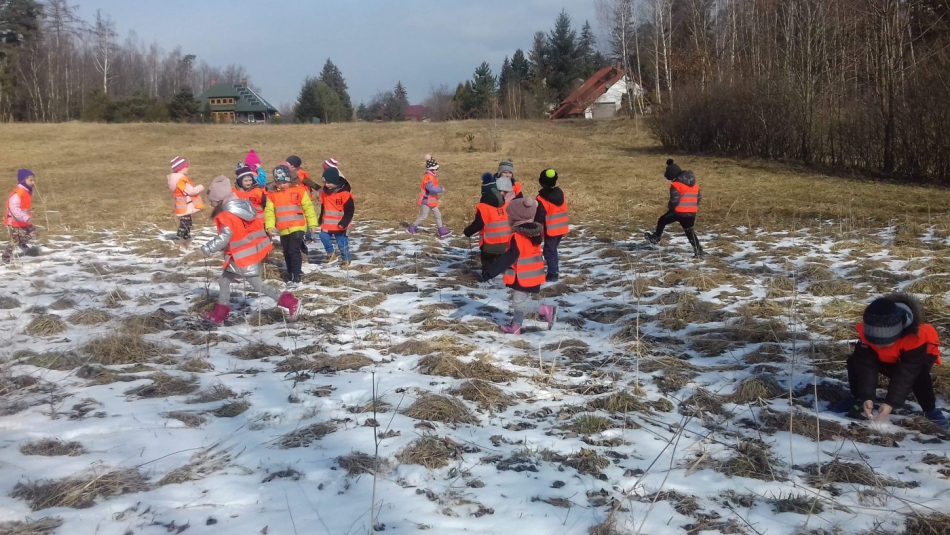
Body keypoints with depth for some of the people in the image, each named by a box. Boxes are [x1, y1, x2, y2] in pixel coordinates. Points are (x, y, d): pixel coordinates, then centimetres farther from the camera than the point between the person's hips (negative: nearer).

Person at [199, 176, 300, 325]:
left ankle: (290, 303, -3)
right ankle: (219, 314, 26)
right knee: (224, 280, 18)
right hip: (251, 252, 10)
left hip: (244, 256, -10)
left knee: (258, 286, -2)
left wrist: (208, 248, -19)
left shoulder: (227, 215, -19)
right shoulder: (240, 205, 8)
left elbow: (225, 237, -28)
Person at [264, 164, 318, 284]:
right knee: (287, 253, 15)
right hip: (283, 230, 4)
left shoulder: (299, 191, -4)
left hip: (297, 227, -4)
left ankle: (296, 275, -8)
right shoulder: (272, 195, 4)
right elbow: (269, 212, 2)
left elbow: (308, 207, 0)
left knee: (294, 250, -13)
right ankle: (291, 274, 30)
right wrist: (270, 227, -12)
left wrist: (312, 224, 0)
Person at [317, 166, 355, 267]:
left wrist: (344, 223, -18)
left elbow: (350, 210, -14)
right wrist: (321, 219, 19)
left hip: (340, 224, -5)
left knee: (342, 243, 3)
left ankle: (346, 259, 20)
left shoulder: (345, 193, -18)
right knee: (324, 237, -2)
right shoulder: (324, 191, 3)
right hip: (327, 224, 6)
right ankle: (331, 254, 18)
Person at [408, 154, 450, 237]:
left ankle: (442, 231, 11)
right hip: (427, 200, -10)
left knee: (438, 215, 8)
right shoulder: (428, 177, -23)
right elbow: (431, 188, -32)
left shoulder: (431, 176, 7)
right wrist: (441, 190, -26)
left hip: (431, 200, 10)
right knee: (424, 216, 0)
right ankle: (412, 227, 16)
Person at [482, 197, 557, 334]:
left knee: (519, 302, -3)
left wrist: (490, 272, -22)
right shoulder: (534, 233, 5)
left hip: (523, 277, -9)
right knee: (518, 300, 19)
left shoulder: (518, 237, -23)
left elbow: (508, 258, -25)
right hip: (530, 275, 9)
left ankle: (546, 310, -9)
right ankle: (515, 327, 27)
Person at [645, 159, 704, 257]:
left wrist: (670, 207, 2)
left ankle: (656, 238, 28)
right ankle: (698, 250, 5)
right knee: (690, 231, 14)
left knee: (662, 220, 16)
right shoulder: (694, 184, 13)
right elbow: (699, 197, 18)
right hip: (692, 213, 6)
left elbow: (674, 200, -17)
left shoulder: (675, 184, -12)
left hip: (679, 212, -6)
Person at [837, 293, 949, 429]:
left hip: (916, 358, -3)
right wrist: (866, 397, -42)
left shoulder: (916, 337, -43)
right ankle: (859, 400, 6)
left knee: (919, 375, -36)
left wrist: (891, 403, -45)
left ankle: (930, 409, -11)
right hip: (886, 358, 3)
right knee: (855, 362, -17)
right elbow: (866, 365, -31)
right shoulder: (866, 331, -35)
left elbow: (906, 373, -40)